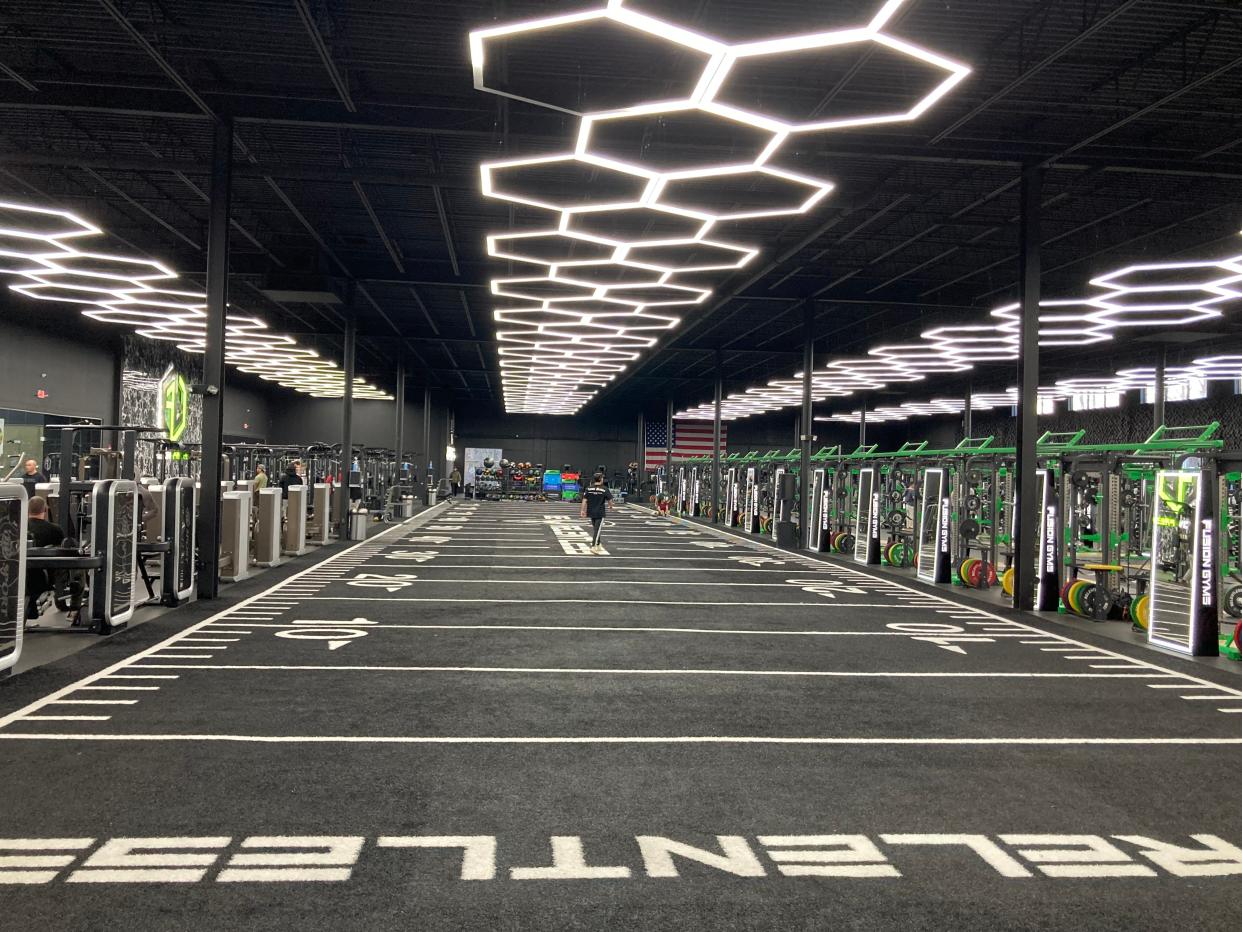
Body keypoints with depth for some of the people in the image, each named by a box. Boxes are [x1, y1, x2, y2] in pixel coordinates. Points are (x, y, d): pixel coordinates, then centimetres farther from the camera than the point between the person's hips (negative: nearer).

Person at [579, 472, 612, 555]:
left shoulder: (588, 488, -1)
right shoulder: (604, 489, -10)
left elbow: (584, 500, -3)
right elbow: (609, 499, -2)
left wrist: (583, 510, 1)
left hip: (591, 512, 4)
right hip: (600, 512, -4)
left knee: (595, 529, 18)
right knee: (597, 529, -4)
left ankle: (598, 545, 32)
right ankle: (593, 547, -14)